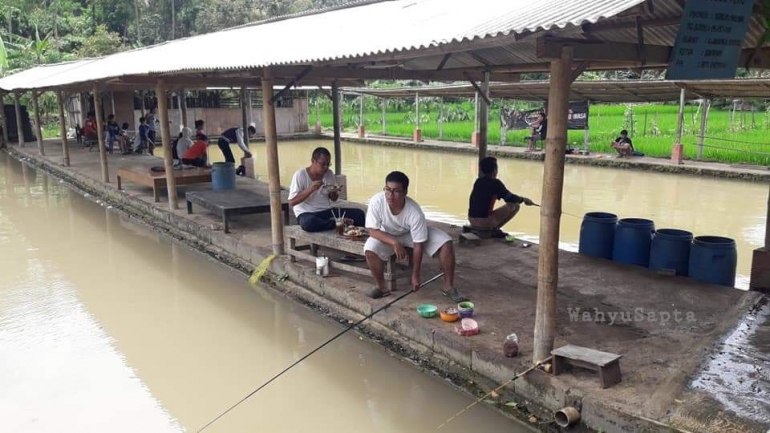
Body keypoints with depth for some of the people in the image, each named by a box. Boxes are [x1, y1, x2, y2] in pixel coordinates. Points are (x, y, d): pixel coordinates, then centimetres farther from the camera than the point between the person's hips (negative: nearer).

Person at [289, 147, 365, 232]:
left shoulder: (329, 174, 5)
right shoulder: (300, 175, -10)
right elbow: (292, 202, -15)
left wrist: (333, 193, -9)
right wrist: (310, 189, -24)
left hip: (327, 211, 5)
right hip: (307, 214, -4)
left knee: (359, 214, -12)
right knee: (308, 222, -42)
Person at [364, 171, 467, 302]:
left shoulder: (415, 212, -35)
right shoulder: (376, 201, -33)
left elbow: (418, 245, -27)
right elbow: (372, 230, -24)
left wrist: (415, 275, -22)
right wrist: (395, 243, -37)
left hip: (413, 234, -1)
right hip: (387, 236, 1)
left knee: (446, 243, -21)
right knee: (370, 250, -29)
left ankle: (449, 287, -5)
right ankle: (380, 287, -4)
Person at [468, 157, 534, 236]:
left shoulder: (478, 181, 11)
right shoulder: (495, 183, -10)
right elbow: (510, 198, -5)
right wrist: (523, 199, 15)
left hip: (471, 220, 8)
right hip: (485, 221, -8)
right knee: (515, 206, 4)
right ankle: (495, 229, 1)